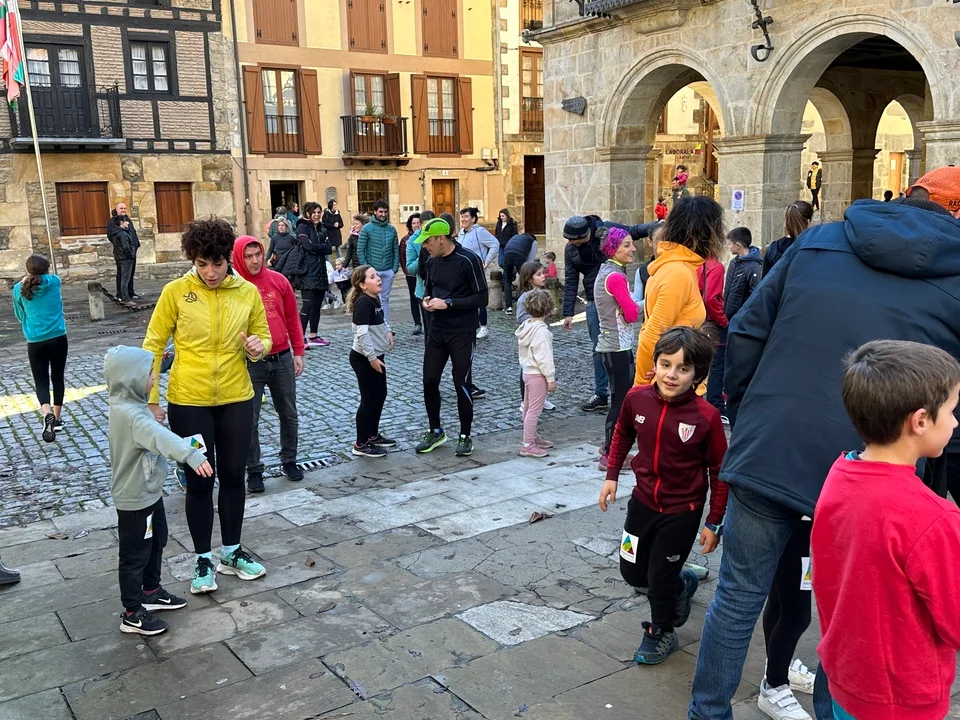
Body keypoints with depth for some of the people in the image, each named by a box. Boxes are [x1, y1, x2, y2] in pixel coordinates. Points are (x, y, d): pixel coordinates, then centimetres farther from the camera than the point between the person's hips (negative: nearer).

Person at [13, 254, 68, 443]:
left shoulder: (19, 289, -3)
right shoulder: (55, 281, -3)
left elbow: (20, 316, 12)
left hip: (35, 342, -1)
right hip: (58, 338, 1)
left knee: (41, 382, 4)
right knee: (57, 378, 15)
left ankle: (48, 415, -22)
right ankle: (56, 419, 22)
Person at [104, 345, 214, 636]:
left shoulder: (131, 405, 4)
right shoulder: (129, 413, -30)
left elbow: (155, 436, 16)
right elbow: (159, 437, -46)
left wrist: (186, 446, 12)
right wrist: (191, 455, -57)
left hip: (149, 492, 10)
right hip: (135, 499, -10)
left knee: (156, 543, 24)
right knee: (135, 555, 4)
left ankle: (151, 592, 42)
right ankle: (132, 614, 18)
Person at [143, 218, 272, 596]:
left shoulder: (248, 292, -2)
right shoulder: (175, 292, -8)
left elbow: (264, 336, 10)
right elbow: (153, 345, -4)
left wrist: (258, 346, -14)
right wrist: (151, 399, -7)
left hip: (237, 399, 2)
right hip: (188, 402, -2)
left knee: (233, 476, 13)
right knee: (199, 480, 7)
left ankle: (232, 551, 31)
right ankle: (203, 559, 23)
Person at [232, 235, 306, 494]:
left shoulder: (278, 281, 1)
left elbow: (292, 318, 7)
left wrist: (298, 352, 6)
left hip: (282, 359, 3)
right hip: (250, 363, -3)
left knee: (289, 415, 15)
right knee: (250, 421, 6)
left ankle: (289, 461, 33)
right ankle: (254, 471, 19)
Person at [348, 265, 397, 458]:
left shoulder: (375, 299, 7)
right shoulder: (363, 302, -22)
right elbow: (362, 333, -27)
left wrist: (388, 331, 6)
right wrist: (372, 358, -24)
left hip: (376, 355, 9)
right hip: (364, 358, -9)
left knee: (380, 395, 18)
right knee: (369, 399, -2)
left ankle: (373, 435, 33)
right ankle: (361, 445, 9)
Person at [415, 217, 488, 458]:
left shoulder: (468, 260, -13)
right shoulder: (432, 262, 6)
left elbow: (482, 298, -14)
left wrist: (448, 303, -20)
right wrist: (426, 298, -2)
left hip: (462, 332, -6)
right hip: (437, 330, 6)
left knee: (461, 384, 1)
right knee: (429, 381, 6)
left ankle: (465, 436, 18)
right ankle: (435, 431, 24)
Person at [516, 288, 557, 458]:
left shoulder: (526, 326, 4)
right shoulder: (541, 331, -22)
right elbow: (544, 358, -23)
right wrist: (551, 378, -16)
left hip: (527, 372, 10)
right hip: (538, 375, -10)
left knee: (528, 408, 18)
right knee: (534, 410, -4)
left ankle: (533, 437, 34)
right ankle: (527, 445, -1)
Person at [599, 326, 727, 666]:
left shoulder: (706, 416, -24)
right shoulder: (637, 398, -14)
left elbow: (719, 472, -13)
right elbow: (623, 434, 9)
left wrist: (714, 522, -8)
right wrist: (611, 476, 7)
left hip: (682, 511, -4)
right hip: (643, 501, 5)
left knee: (660, 577, 5)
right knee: (632, 571, 16)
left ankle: (661, 634, 34)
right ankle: (682, 583, 46)